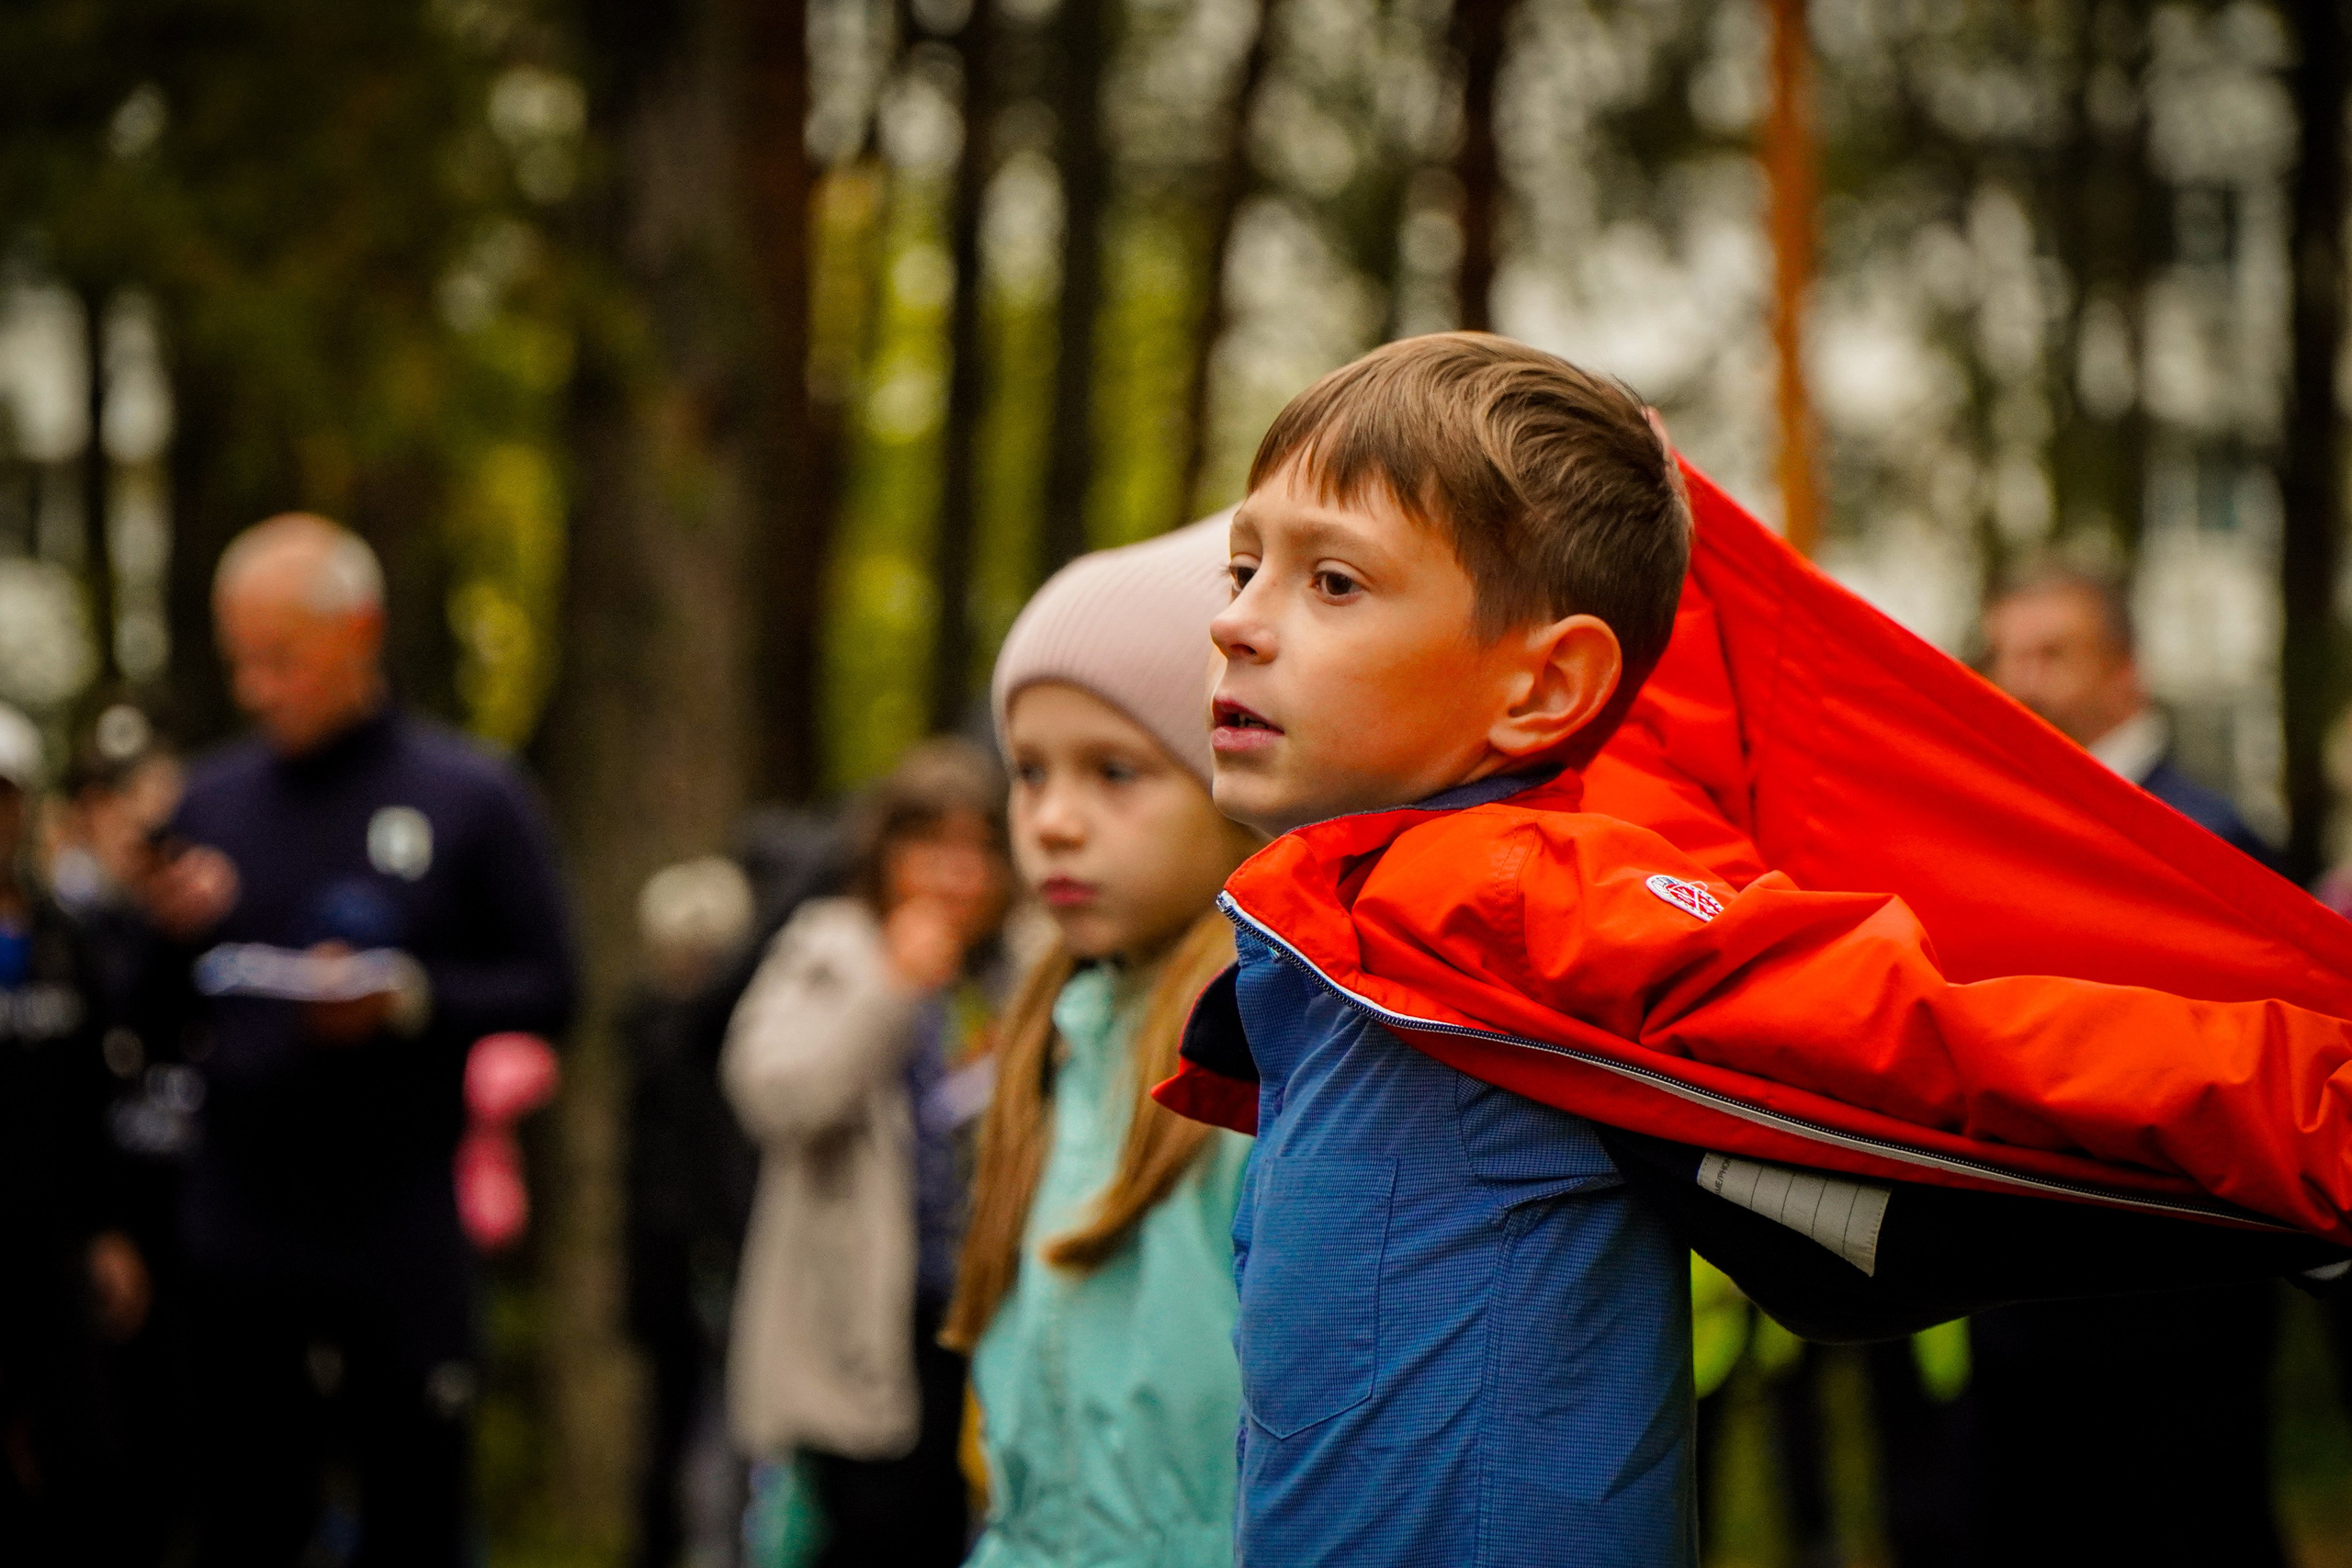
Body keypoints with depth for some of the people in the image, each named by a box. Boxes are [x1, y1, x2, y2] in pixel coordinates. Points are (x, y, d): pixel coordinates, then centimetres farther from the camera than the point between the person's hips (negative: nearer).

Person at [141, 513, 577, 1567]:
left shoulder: (471, 797, 0)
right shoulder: (213, 798, 9)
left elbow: (545, 991, -1)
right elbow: (167, 1023, 12)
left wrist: (409, 997, -16)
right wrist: (174, 936, -9)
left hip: (401, 1234, -3)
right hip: (236, 1231, 3)